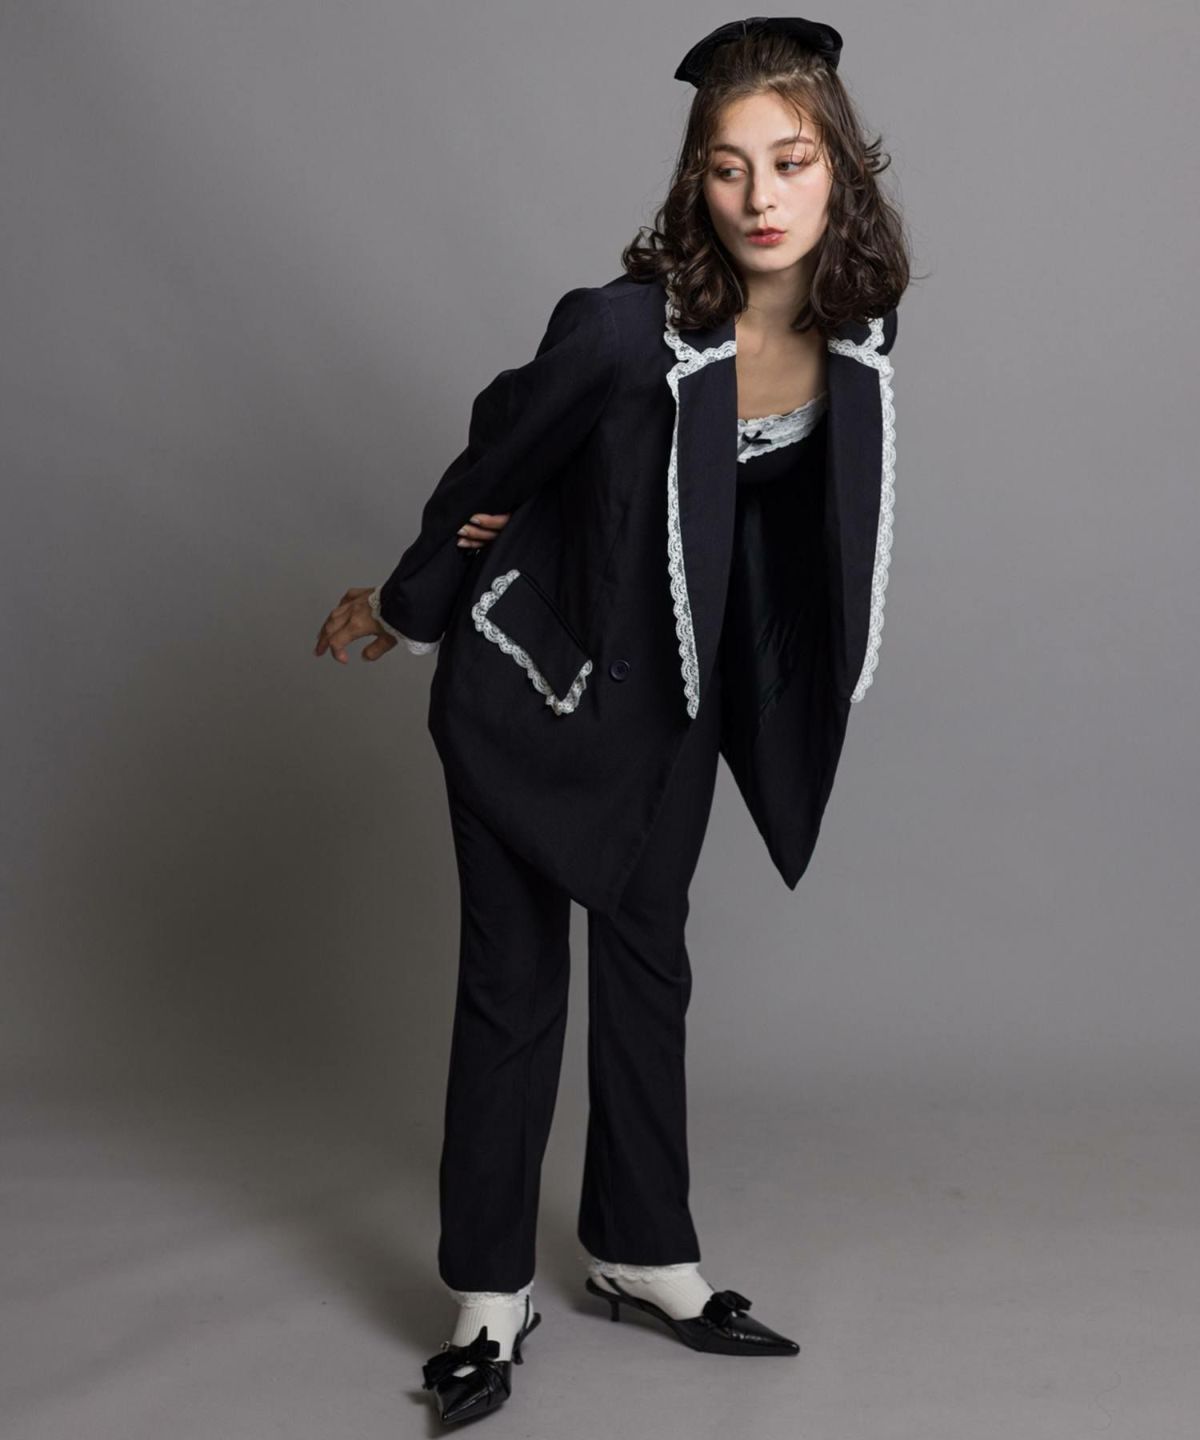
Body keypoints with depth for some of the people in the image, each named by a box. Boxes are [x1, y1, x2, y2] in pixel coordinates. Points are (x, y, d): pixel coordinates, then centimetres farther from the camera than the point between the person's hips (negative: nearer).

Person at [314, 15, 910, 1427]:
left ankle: (643, 1253, 29)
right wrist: (402, 603, 4)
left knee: (648, 957, 14)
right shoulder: (626, 327, -28)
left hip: (673, 685, 5)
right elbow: (496, 462, -12)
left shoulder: (854, 327, -12)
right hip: (529, 679, -5)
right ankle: (491, 1293, 15)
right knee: (512, 978, 2)